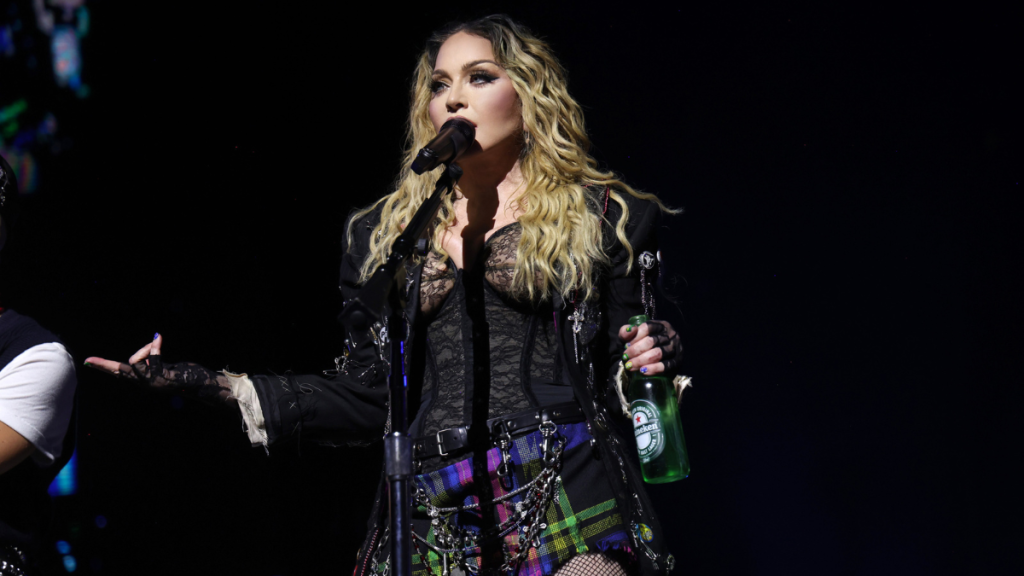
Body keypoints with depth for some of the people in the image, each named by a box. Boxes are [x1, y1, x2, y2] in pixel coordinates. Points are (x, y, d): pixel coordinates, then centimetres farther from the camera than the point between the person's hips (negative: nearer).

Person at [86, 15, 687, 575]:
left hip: (568, 504, -2)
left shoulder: (602, 215, 11)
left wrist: (649, 364, -12)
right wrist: (208, 384, 10)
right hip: (435, 520, 3)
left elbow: (617, 386, 11)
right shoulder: (384, 234, 19)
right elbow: (367, 399, 16)